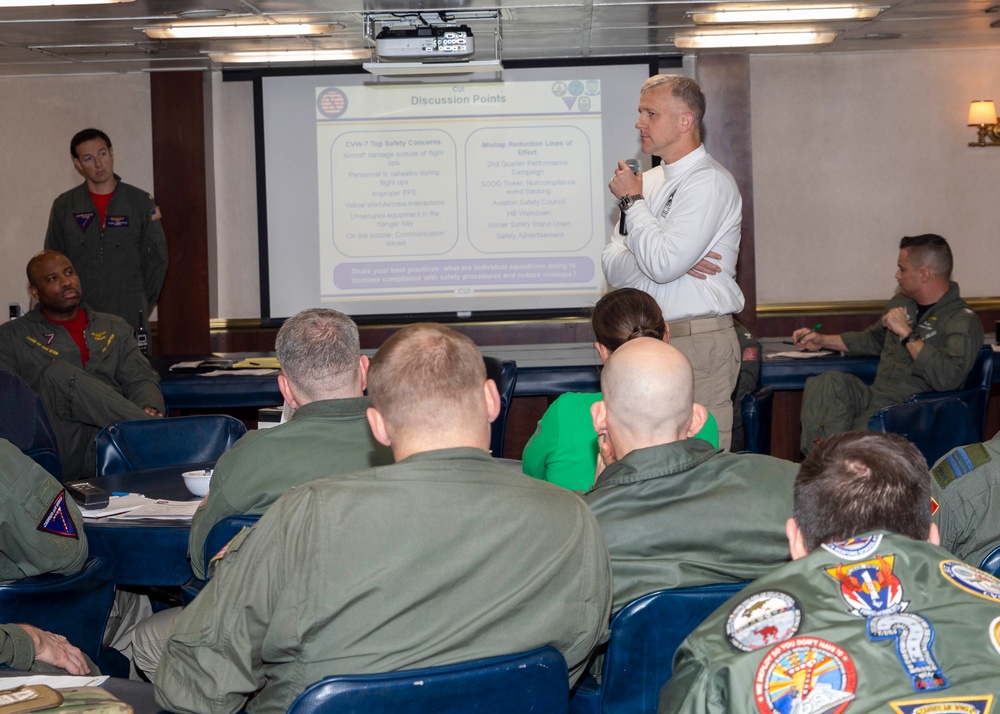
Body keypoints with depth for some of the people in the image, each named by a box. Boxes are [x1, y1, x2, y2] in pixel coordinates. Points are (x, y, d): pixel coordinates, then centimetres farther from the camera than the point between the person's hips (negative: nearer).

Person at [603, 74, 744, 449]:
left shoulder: (709, 182, -9)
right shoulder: (649, 180, 16)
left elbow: (662, 263, -20)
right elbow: (613, 266, 9)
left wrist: (632, 200, -7)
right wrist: (674, 262, -9)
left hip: (699, 346, -7)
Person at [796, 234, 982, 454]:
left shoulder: (963, 321, -8)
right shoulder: (901, 303, 18)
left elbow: (948, 378, -25)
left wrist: (906, 333, -17)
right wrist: (823, 340, 29)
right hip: (874, 396, 7)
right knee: (828, 382, -23)